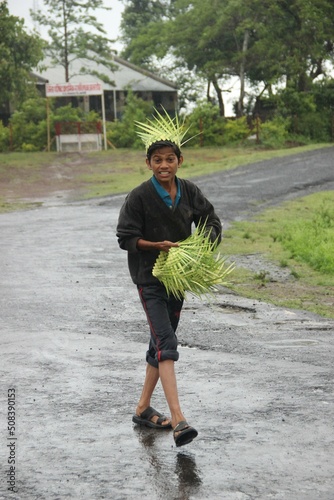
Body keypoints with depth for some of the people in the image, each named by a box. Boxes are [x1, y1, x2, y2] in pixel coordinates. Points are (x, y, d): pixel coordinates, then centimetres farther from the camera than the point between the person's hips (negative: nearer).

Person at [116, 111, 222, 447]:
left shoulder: (189, 192, 0)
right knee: (166, 344, -18)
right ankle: (178, 421, -26)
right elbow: (126, 237, -9)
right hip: (149, 278, -6)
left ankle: (143, 409, 30)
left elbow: (211, 222, 9)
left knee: (161, 343, 15)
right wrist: (158, 246, -23)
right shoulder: (139, 197, -13)